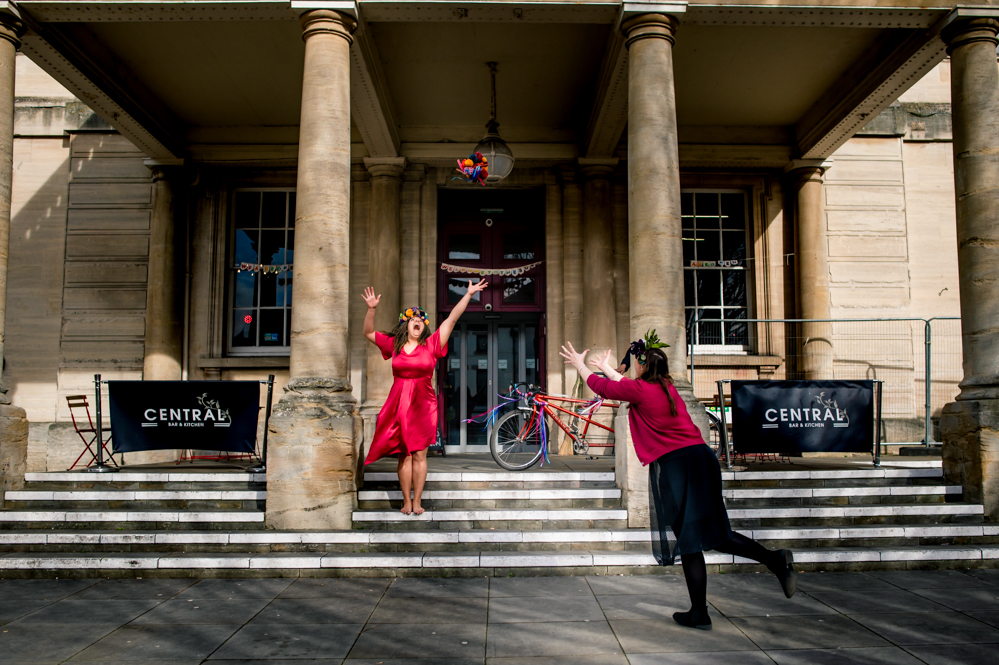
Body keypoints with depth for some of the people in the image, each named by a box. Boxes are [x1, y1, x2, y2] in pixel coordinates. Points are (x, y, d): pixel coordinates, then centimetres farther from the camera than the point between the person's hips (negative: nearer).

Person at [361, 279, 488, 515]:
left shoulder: (431, 345, 2)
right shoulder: (394, 344, 8)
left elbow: (452, 319, 0)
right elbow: (368, 332, 14)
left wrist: (468, 295, -2)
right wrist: (371, 309, 1)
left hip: (423, 405, -1)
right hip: (399, 404, 1)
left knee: (419, 454, 2)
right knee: (404, 454, 4)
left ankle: (417, 501, 9)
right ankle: (406, 501, 11)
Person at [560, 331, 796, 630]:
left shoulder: (640, 390, -6)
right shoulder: (666, 386, 15)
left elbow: (601, 386, 7)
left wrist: (579, 364, 24)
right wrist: (608, 368, 49)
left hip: (674, 463, -7)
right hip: (701, 456, 7)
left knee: (688, 541, 0)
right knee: (712, 532, 16)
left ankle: (699, 613, 8)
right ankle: (775, 558, 2)